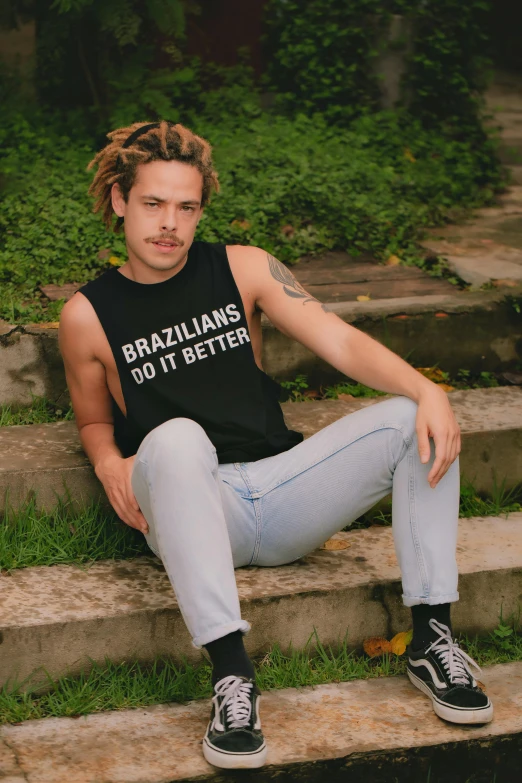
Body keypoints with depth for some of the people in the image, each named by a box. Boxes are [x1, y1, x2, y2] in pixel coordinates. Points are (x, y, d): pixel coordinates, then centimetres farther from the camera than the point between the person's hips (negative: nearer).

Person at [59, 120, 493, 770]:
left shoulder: (242, 268, 9)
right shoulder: (88, 315, 6)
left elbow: (340, 342, 0)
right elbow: (94, 421, 19)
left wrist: (426, 391, -17)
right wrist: (110, 464, -6)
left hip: (280, 488, 3)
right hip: (190, 515, -3)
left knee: (412, 423, -17)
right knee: (176, 437, -38)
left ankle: (431, 640, -14)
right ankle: (231, 675, -41)